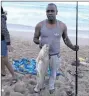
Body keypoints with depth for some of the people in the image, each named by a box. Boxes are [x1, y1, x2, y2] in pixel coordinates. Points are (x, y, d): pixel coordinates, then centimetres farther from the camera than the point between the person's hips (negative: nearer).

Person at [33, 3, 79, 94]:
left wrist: (73, 47, -19)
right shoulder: (40, 25, -16)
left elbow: (66, 39, 0)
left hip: (55, 55, 0)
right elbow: (35, 39, -5)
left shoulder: (62, 25, -14)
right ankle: (39, 85, 46)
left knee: (53, 72, 20)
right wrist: (39, 42, -28)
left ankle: (51, 87, 47)